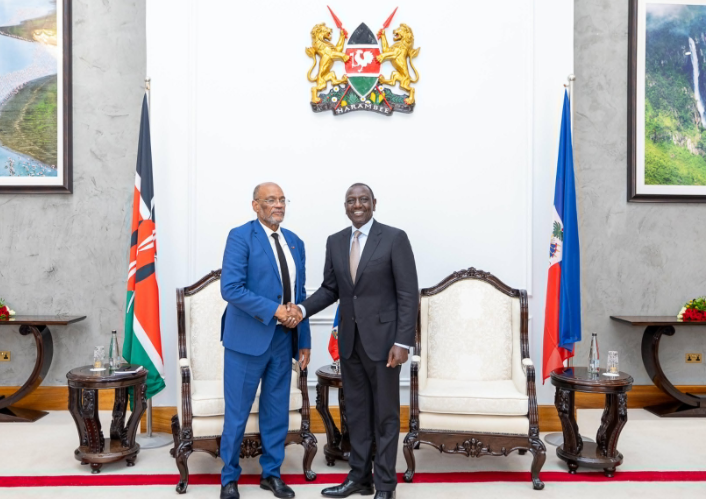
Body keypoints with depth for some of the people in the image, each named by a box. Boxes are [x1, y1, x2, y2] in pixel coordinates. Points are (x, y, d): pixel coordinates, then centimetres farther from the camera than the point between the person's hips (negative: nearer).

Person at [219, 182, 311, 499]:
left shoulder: (295, 242, 11)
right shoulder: (240, 236, -8)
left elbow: (299, 294, 12)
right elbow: (230, 288, -18)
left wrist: (303, 340, 8)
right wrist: (274, 310, -20)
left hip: (283, 339, 5)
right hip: (248, 338, -5)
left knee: (277, 411, 14)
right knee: (237, 413, 7)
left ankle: (271, 473, 31)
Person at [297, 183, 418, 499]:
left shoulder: (394, 238, -8)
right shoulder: (335, 242, 7)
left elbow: (408, 294, -11)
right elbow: (330, 289, 11)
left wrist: (402, 342, -16)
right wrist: (303, 309, -7)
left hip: (382, 338, -5)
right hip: (349, 339, 5)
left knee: (385, 413, 7)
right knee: (356, 410, 14)